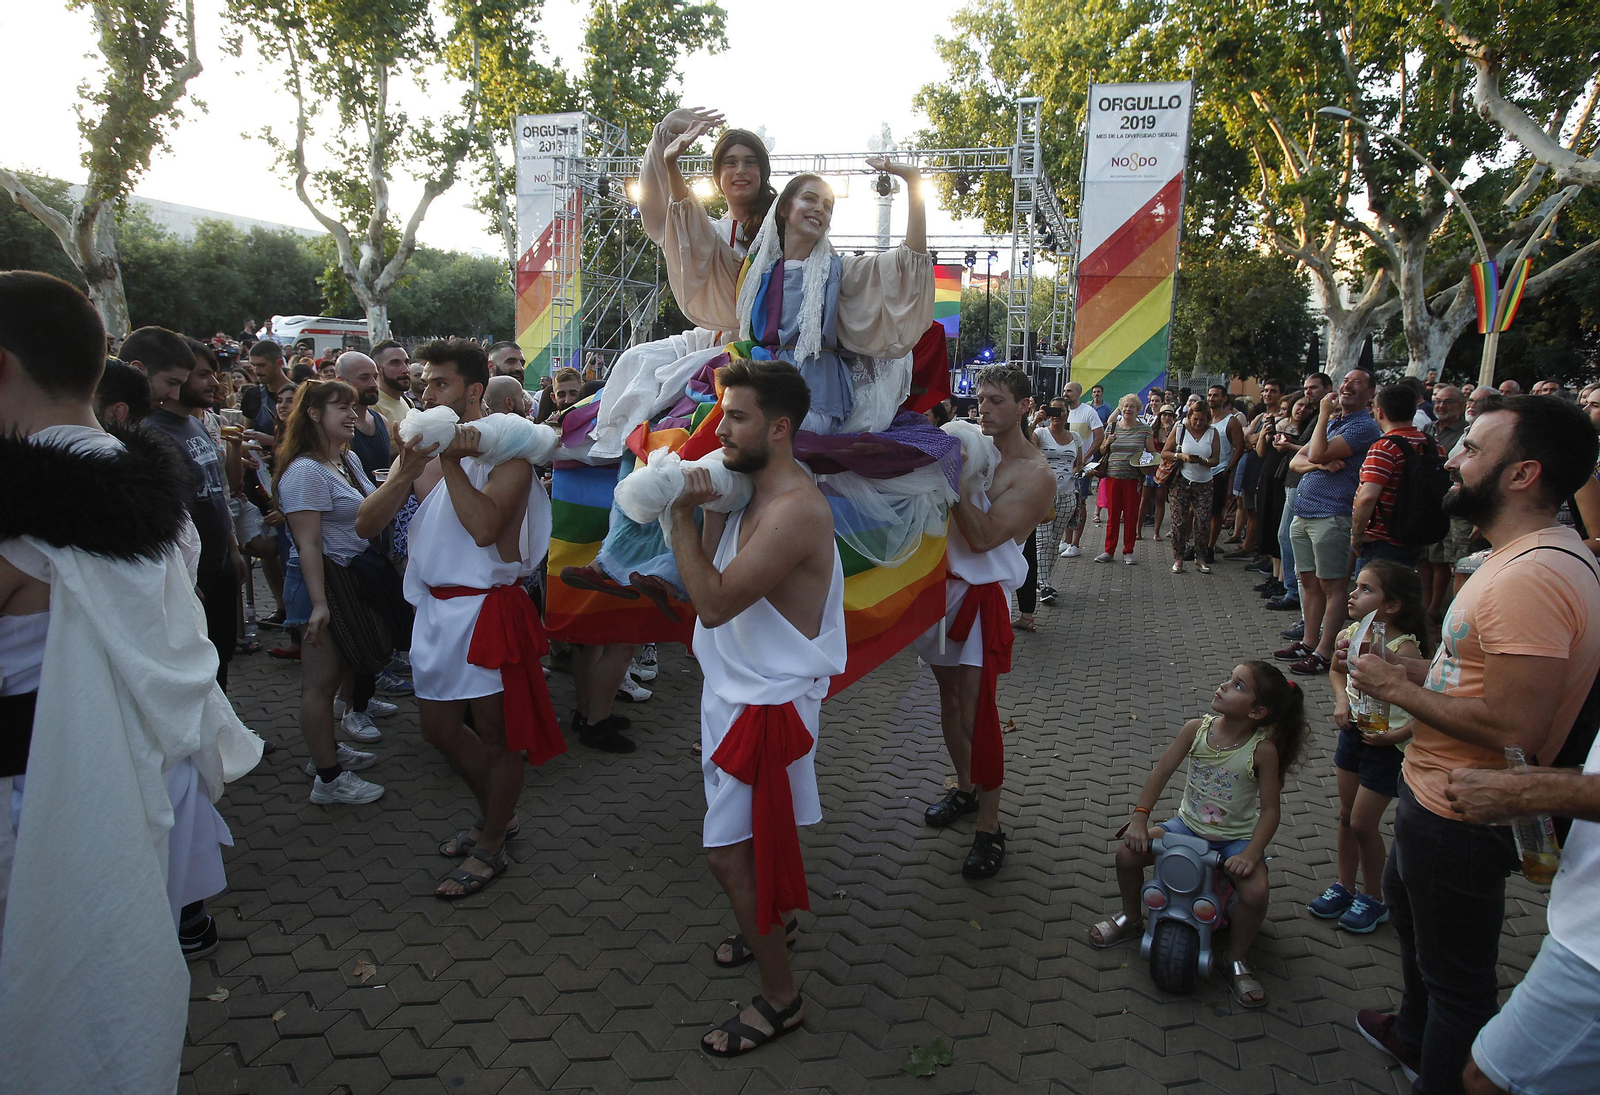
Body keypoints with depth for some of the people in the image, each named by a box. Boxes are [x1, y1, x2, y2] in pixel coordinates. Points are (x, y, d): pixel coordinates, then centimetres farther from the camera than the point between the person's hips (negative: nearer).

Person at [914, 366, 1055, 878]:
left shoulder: (1035, 475, -12)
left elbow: (983, 536, -20)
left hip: (980, 596, -6)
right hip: (943, 584, 7)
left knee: (977, 713, -6)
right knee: (949, 698, 18)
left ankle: (990, 827, 7)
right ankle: (965, 788, 38)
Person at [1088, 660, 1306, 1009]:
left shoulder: (1263, 750, -18)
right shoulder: (1196, 729, -11)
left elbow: (1270, 808, -14)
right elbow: (1161, 772, -7)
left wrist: (1251, 853, -25)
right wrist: (1139, 817, -14)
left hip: (1236, 838, -3)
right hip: (1189, 826, 3)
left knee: (1255, 892, -28)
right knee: (1128, 853, -12)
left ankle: (1237, 960, 2)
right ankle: (1131, 919, 17)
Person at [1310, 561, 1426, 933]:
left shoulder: (1404, 649, -26)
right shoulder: (1352, 634, -5)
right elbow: (1337, 670, 16)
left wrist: (1393, 736, -30)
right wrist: (1342, 700, -1)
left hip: (1387, 745, -7)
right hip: (1353, 731, 7)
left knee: (1363, 823, 2)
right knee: (1346, 816, 17)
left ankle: (1375, 898, 24)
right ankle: (1345, 886, 35)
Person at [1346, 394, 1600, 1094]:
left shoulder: (1532, 578, -30)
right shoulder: (1535, 554, 6)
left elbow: (1511, 726, -33)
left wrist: (1397, 690, -21)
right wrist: (1412, 671, 2)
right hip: (1436, 792, 12)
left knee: (1457, 979, 8)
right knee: (1406, 907, 33)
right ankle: (1415, 1033, 56)